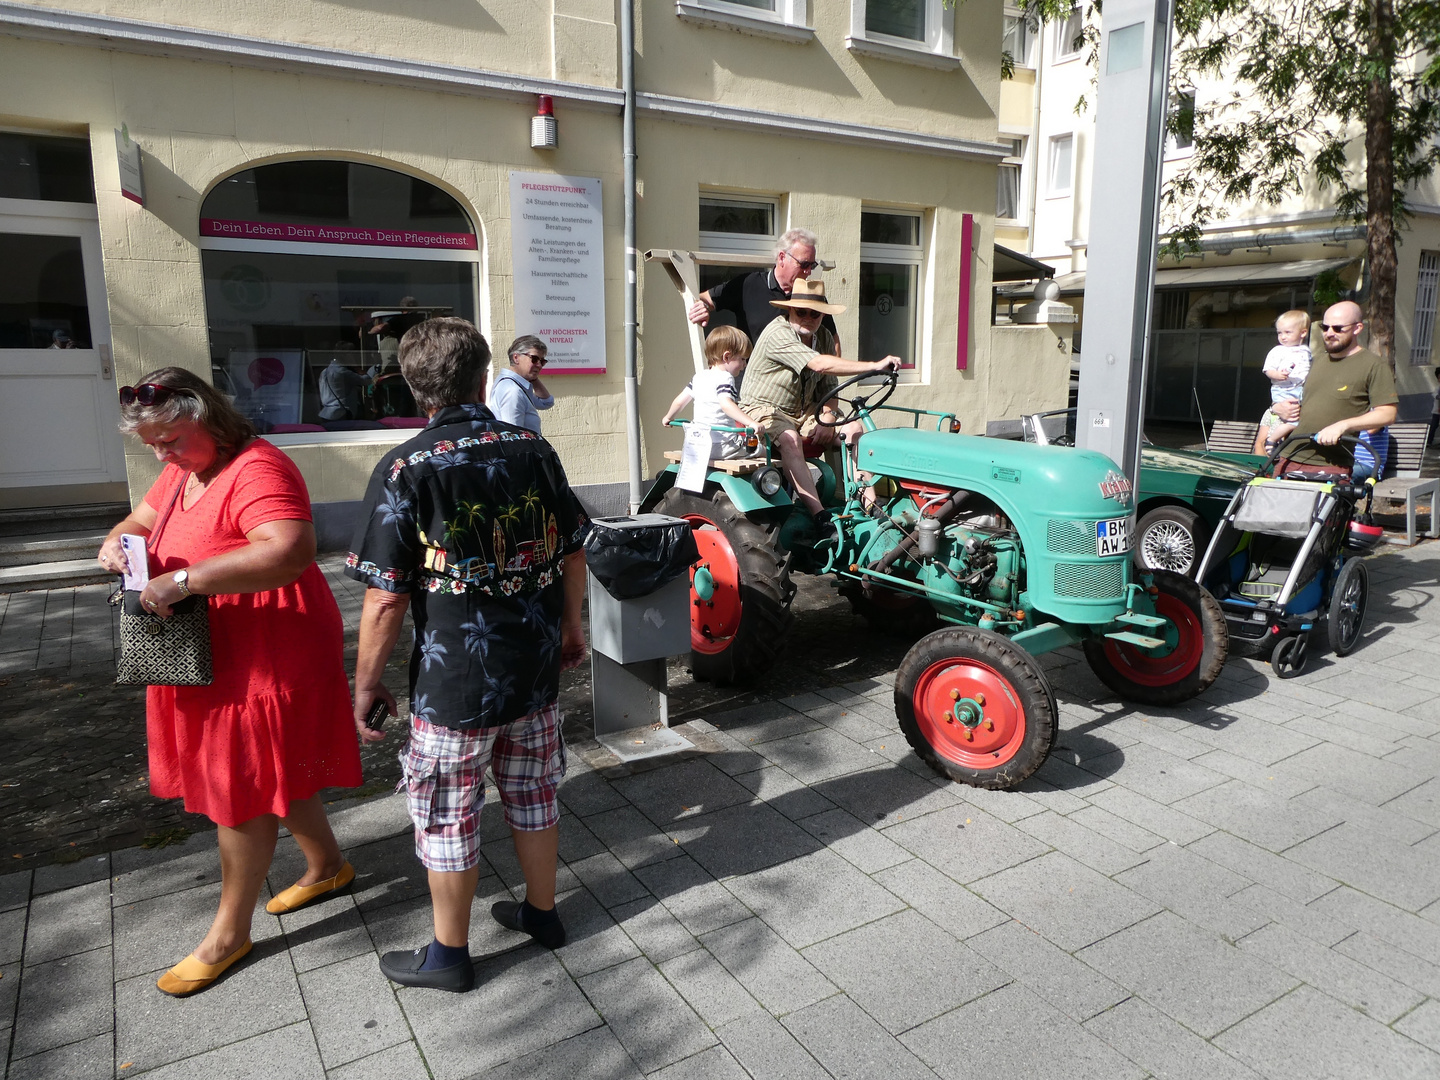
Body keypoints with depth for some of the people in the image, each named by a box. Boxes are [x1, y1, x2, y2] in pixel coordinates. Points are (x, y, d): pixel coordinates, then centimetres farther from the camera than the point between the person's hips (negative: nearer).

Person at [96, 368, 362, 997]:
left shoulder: (256, 470, -22)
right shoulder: (182, 473, 10)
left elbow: (292, 551, -37)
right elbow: (139, 521, 21)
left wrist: (183, 579, -37)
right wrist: (117, 544, -4)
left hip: (267, 660, -9)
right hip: (217, 657, 9)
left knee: (244, 793, 4)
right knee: (273, 776, 20)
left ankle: (229, 935, 21)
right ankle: (327, 865, 41)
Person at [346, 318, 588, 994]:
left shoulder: (406, 470, -15)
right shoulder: (534, 450, -2)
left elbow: (386, 600, -16)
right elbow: (574, 551, 6)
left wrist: (366, 683, -3)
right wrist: (570, 625, 20)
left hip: (455, 682, -4)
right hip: (536, 666, 5)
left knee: (446, 814, 12)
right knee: (533, 792, 21)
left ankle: (448, 954, 29)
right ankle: (542, 912, 39)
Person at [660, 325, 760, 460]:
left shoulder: (699, 377, 13)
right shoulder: (725, 378, -12)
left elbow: (680, 401, 17)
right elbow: (726, 404, -30)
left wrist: (668, 418, 36)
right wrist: (751, 423, -38)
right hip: (721, 446, -9)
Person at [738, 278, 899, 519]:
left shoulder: (824, 337, 6)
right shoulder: (778, 334, -21)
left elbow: (828, 386, 9)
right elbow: (820, 364, -34)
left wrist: (827, 418, -12)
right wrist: (875, 366, -36)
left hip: (804, 412, 8)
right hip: (763, 410, -8)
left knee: (854, 428, -10)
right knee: (790, 438, -38)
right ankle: (818, 515, -41)